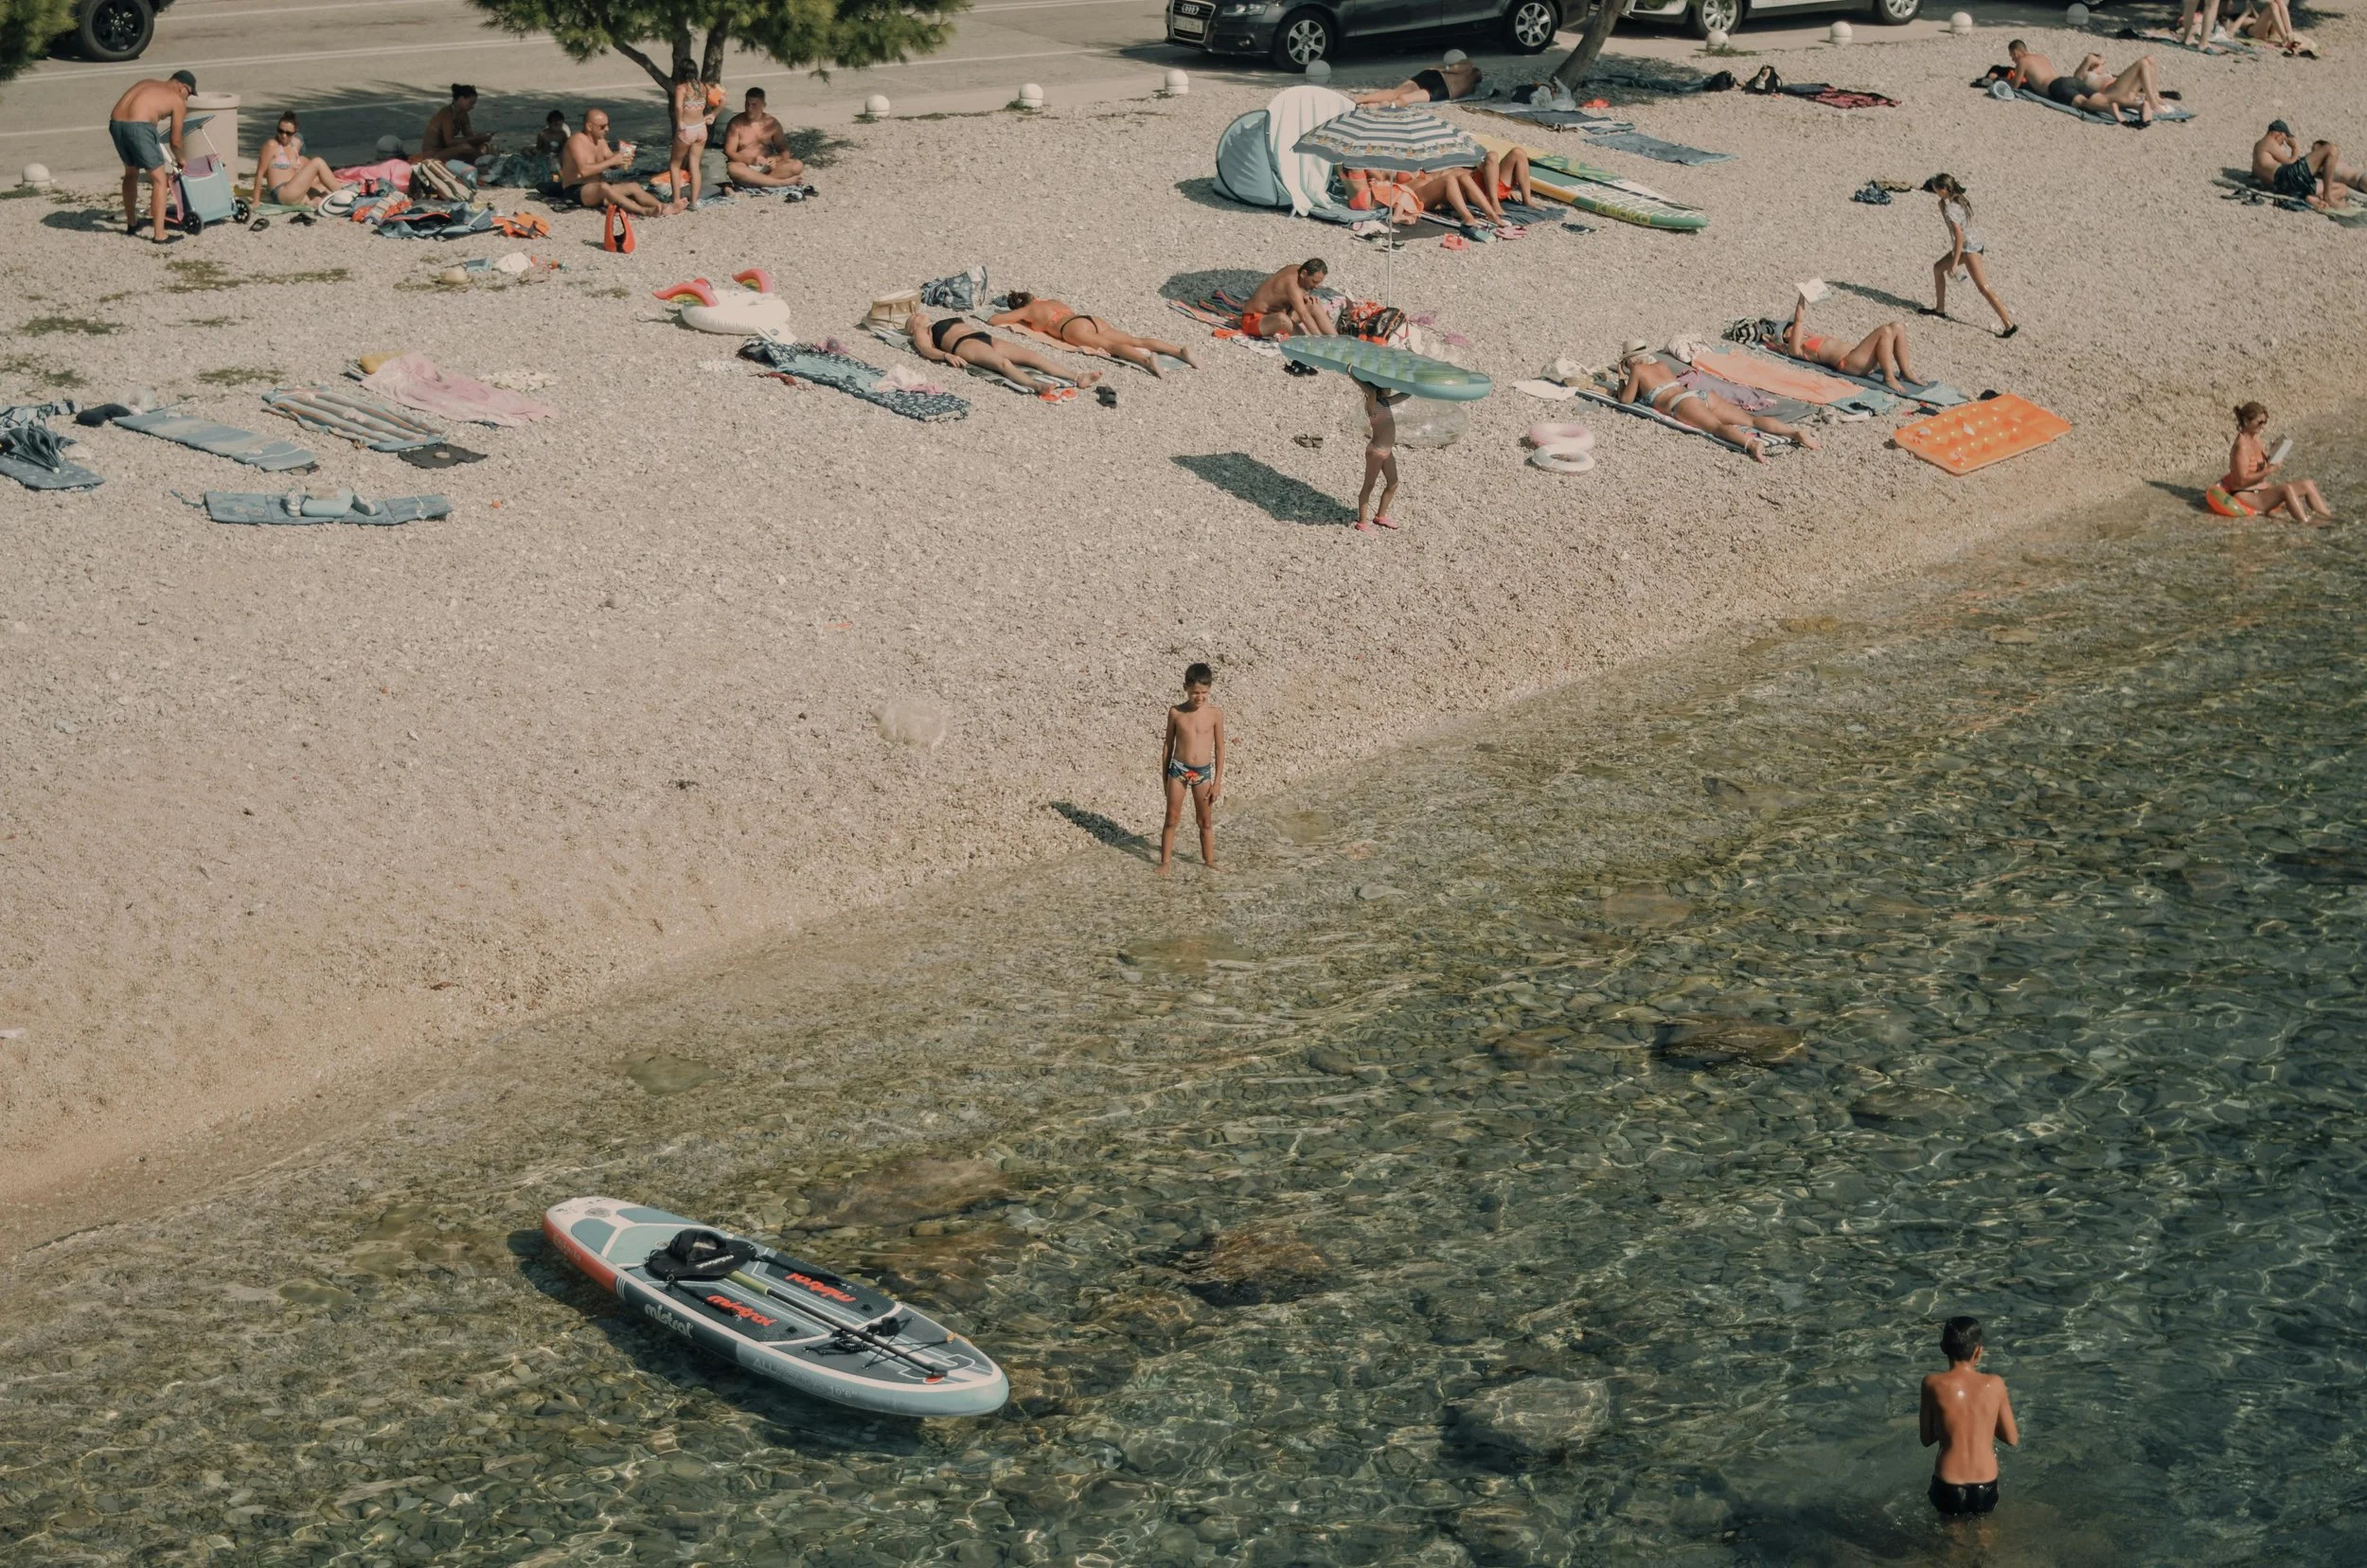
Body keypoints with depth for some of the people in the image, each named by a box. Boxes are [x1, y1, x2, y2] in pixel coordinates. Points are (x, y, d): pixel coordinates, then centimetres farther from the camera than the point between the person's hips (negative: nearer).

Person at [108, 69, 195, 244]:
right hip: (138, 127, -7)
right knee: (160, 180, 4)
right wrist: (180, 160, 34)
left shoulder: (145, 84, 30)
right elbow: (175, 141, 13)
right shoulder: (178, 101, 11)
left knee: (131, 172, 29)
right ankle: (159, 235, -2)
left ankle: (131, 223, 41)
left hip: (115, 123, 7)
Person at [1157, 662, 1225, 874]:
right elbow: (1168, 745, 5)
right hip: (1178, 769, 0)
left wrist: (1217, 782, -1)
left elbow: (1219, 748, 0)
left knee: (1206, 821, 11)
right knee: (1172, 818, 5)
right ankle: (1165, 861, 15)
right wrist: (1165, 778, 7)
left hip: (1203, 772, 0)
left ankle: (1209, 861, 24)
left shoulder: (1215, 713, -6)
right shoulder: (1176, 712, -5)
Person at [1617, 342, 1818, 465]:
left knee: (1717, 427, -34)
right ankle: (1795, 432, -30)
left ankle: (1751, 443, -66)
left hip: (1683, 403, -7)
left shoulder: (1637, 370, 15)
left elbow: (1626, 399, 16)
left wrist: (1621, 378, 34)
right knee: (1751, 420, -10)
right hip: (1704, 395, 7)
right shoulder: (1661, 365, 35)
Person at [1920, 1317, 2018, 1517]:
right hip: (1985, 1490, 1)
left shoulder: (1933, 1383, -9)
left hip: (1948, 1489, -1)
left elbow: (1926, 1439, 0)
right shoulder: (1995, 1384, -5)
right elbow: (2013, 1438, 5)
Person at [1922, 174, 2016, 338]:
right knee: (1938, 267, 23)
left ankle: (2010, 325, -16)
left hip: (1969, 247, -10)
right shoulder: (1961, 198, 4)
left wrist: (1954, 263, -22)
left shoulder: (1950, 210, -22)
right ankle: (1940, 309, 31)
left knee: (1983, 288, -13)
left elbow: (1959, 237, -25)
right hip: (1973, 243, 10)